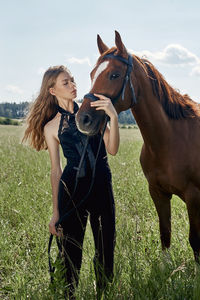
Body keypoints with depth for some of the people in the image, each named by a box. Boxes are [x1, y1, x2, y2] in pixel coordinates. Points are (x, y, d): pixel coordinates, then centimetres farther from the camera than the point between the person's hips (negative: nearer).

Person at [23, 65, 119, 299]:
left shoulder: (93, 110, 4)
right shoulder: (51, 127, 4)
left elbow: (112, 149, -4)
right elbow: (55, 171, 5)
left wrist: (113, 117, -19)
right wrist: (56, 213, 4)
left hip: (102, 187, 1)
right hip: (72, 189, -1)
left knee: (106, 249, 8)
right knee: (71, 252, 5)